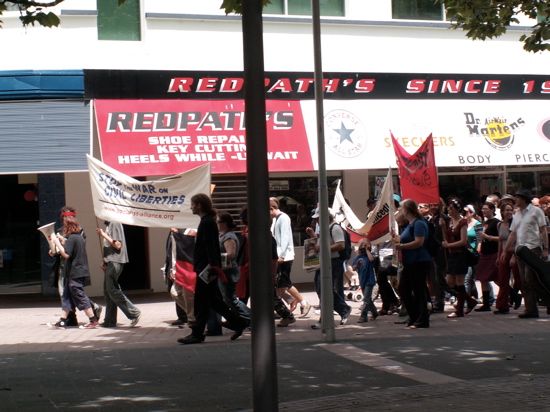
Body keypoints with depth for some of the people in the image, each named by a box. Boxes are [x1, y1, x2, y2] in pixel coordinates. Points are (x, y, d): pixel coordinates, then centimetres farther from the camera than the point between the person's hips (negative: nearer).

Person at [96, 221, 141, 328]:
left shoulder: (115, 224, -12)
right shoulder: (108, 224, 17)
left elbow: (117, 245, -18)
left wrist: (103, 235, -16)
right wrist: (103, 261, 13)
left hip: (115, 261, -10)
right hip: (110, 262, 10)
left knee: (112, 289, -10)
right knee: (107, 291, 9)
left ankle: (134, 313, -6)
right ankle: (110, 321, 12)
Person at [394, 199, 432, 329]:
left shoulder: (419, 223, -15)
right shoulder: (410, 224, 17)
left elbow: (419, 242, -25)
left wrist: (401, 246, -21)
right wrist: (398, 240, 14)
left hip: (419, 262, -11)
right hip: (410, 263, 11)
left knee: (419, 291, -5)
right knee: (403, 289, 11)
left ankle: (422, 320, 1)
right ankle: (414, 317, 19)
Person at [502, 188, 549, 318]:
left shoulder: (535, 211, -1)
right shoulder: (516, 215, 17)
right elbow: (513, 234, 19)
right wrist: (505, 251, 14)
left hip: (533, 248, -6)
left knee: (530, 278, -15)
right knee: (525, 281, 2)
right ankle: (531, 309, 4)